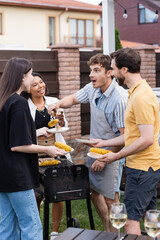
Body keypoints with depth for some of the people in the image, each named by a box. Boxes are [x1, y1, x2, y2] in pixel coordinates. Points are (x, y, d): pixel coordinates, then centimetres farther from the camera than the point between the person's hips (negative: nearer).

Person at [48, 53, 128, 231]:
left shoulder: (119, 98, -25)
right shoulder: (92, 89, -3)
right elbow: (73, 99, 17)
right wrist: (59, 104, -5)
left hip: (112, 151, -8)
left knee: (110, 197, -3)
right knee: (93, 190, 15)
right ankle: (108, 230, 33)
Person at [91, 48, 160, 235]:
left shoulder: (141, 97, -19)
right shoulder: (137, 92, 14)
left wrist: (117, 156, -15)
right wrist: (105, 143, 22)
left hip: (142, 168, -10)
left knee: (131, 220, -6)